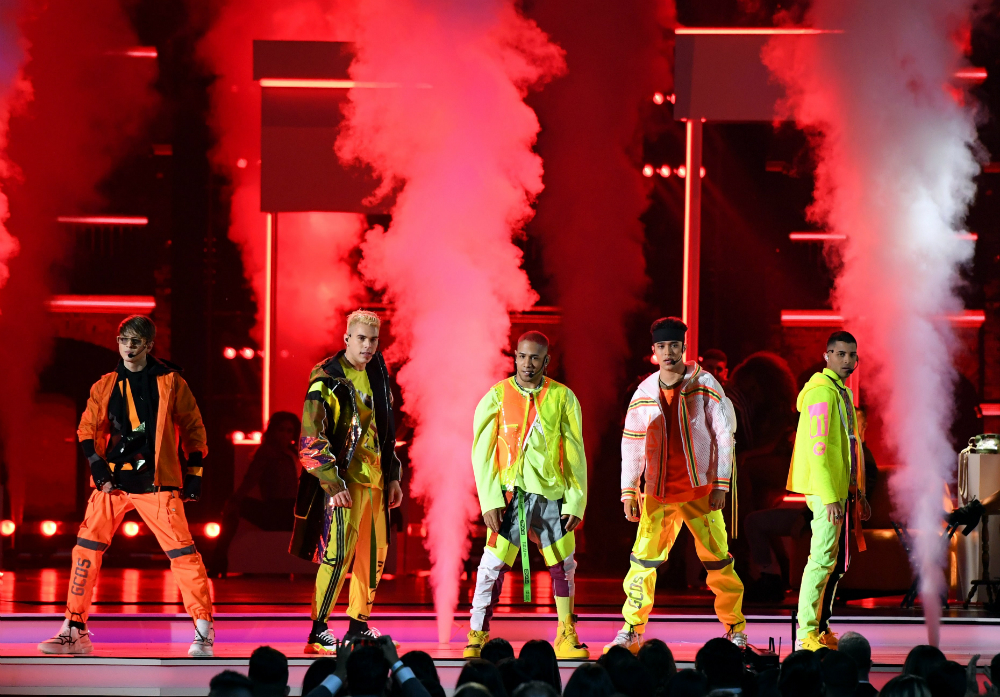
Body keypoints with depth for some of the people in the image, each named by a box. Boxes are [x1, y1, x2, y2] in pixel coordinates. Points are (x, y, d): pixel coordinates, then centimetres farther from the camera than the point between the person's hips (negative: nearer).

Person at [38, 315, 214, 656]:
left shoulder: (170, 383, 2)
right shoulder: (105, 387, 10)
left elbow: (193, 426, 8)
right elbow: (88, 429, 13)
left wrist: (194, 472, 4)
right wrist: (97, 464, -3)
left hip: (156, 481, -3)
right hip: (113, 479, 3)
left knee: (182, 551, -9)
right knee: (87, 547, -4)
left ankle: (204, 629, 1)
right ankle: (75, 631, 2)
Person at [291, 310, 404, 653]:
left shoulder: (377, 374, 13)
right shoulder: (327, 380, -10)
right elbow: (311, 439, -15)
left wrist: (393, 476, 17)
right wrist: (332, 483, -21)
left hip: (375, 478, 8)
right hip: (344, 480, -8)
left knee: (373, 552, 11)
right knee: (338, 551, -14)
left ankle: (358, 626, 22)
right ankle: (317, 632, -9)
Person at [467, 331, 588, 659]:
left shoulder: (563, 398, 4)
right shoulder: (497, 397, 1)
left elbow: (575, 454, 6)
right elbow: (482, 453, 1)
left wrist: (576, 501, 0)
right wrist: (490, 502, -8)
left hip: (551, 494, 2)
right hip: (510, 493, -2)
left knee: (564, 566, 6)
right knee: (492, 566, -8)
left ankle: (566, 637, 18)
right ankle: (477, 637, -2)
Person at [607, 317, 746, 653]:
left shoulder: (704, 385, -2)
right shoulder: (644, 393, 5)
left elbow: (723, 434, -2)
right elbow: (631, 444, 10)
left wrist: (721, 485, -7)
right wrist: (628, 492, 4)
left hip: (700, 489, -2)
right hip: (658, 492, 2)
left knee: (718, 560, 0)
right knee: (643, 559, -4)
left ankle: (736, 630, 13)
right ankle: (631, 633, 3)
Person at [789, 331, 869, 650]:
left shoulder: (843, 392, 17)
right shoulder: (821, 392, -14)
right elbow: (817, 449, -21)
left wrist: (859, 493, 21)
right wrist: (829, 498, -25)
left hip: (842, 490, 10)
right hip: (826, 490, -10)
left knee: (837, 562, 12)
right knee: (824, 558, -12)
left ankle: (822, 627, 19)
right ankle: (806, 634, -11)